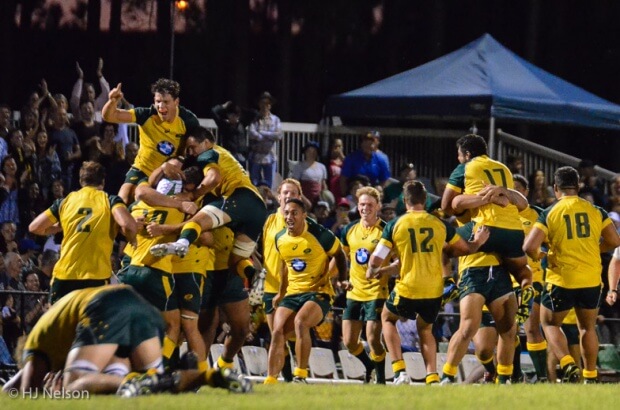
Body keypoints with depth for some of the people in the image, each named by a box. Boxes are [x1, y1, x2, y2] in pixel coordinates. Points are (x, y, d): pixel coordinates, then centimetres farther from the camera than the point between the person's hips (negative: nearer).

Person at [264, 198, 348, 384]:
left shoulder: (320, 235, -12)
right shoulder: (280, 238, 5)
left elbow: (339, 255, 4)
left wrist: (342, 279, -7)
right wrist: (281, 293, 27)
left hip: (319, 292, -6)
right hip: (292, 293, 6)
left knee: (300, 322, -31)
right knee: (277, 332, -10)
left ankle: (301, 375, -24)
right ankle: (270, 380, -5)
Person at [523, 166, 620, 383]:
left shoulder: (549, 214, -6)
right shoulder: (595, 211, 1)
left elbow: (529, 247, -15)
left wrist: (538, 256, 7)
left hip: (562, 281, -3)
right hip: (591, 282, 3)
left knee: (550, 323, 17)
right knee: (588, 327, 21)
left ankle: (568, 365, -4)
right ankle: (590, 376, 21)